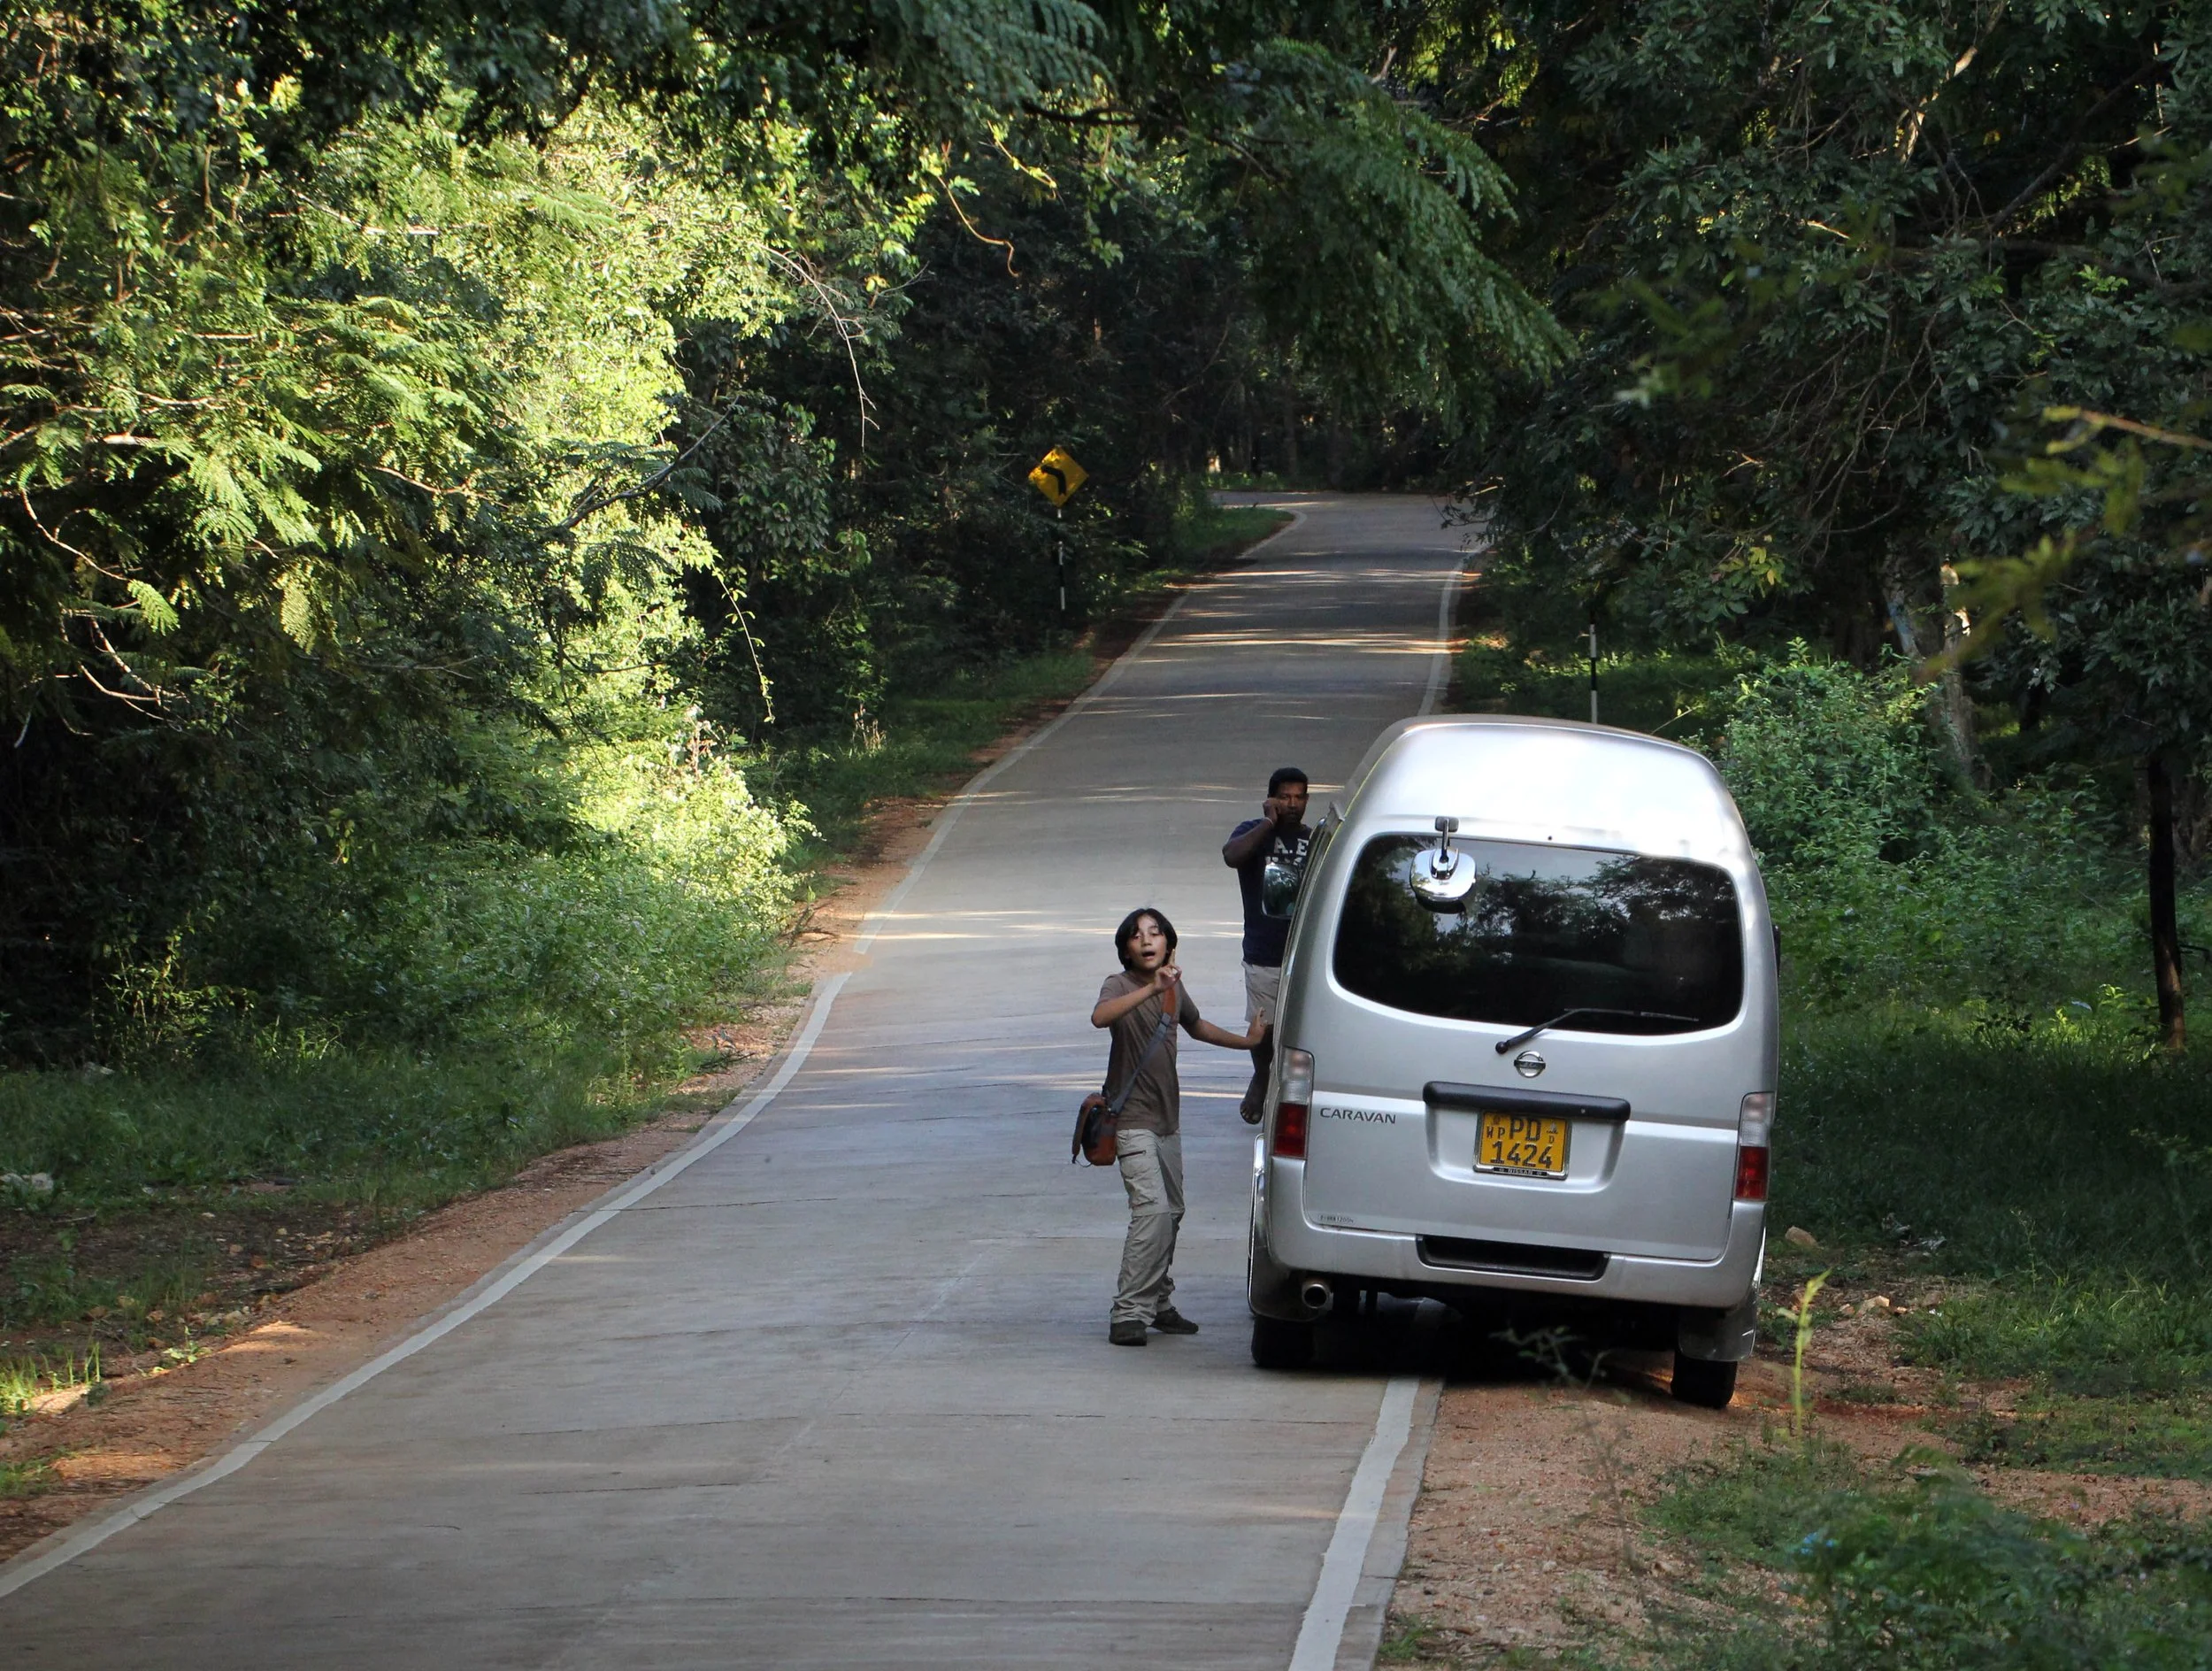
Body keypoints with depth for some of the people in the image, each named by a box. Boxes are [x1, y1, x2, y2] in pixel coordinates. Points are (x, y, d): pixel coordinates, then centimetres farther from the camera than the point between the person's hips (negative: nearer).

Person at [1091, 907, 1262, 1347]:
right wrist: (1151, 989, -46)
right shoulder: (1120, 985, -13)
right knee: (1152, 1209, -19)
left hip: (1168, 1117, 8)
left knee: (1172, 1213, 13)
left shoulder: (1175, 987, 7)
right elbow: (1100, 1016, -37)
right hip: (1133, 1119, -8)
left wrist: (1246, 1042, 31)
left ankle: (1158, 1305, 26)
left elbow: (1196, 1026, 28)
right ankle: (1129, 1313, -18)